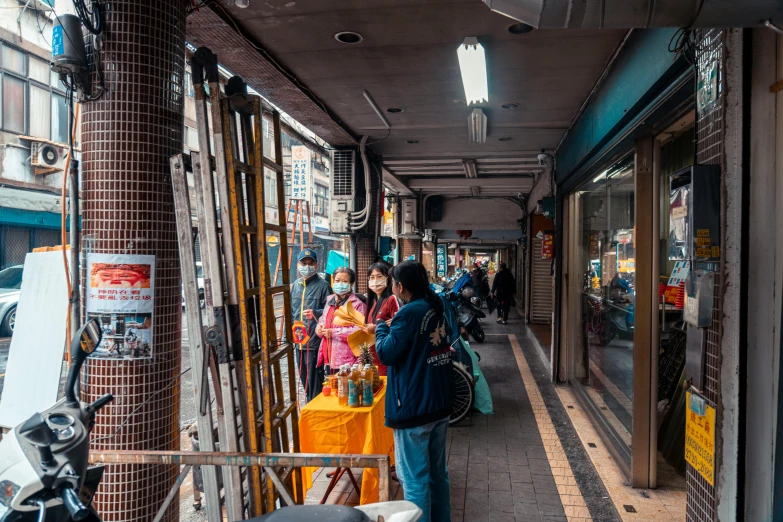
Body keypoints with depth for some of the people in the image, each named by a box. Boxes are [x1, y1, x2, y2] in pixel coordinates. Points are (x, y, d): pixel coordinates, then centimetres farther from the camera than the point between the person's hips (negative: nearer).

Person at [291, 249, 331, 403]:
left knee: (315, 381, -1)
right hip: (299, 341, 7)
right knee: (304, 379, 18)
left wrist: (316, 313, -27)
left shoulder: (323, 285, -8)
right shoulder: (296, 285, 12)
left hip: (315, 341, -7)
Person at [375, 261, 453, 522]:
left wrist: (381, 328, 0)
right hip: (440, 403, 9)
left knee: (415, 479, 4)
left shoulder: (409, 313, -19)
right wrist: (393, 328, 14)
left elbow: (386, 354, -17)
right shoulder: (436, 308, 7)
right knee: (437, 471, 21)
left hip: (414, 407, -9)